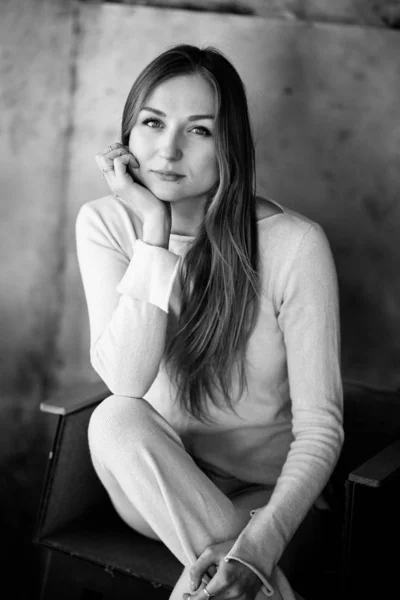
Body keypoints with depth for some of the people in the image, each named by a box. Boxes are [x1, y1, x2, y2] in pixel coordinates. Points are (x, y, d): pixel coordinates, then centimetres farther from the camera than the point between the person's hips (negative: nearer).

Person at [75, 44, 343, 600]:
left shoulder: (294, 242, -18)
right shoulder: (104, 223, -8)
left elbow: (320, 425, -17)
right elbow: (125, 382, -22)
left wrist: (259, 546, -31)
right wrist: (155, 231, -25)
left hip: (267, 490, -3)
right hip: (156, 482, 4)